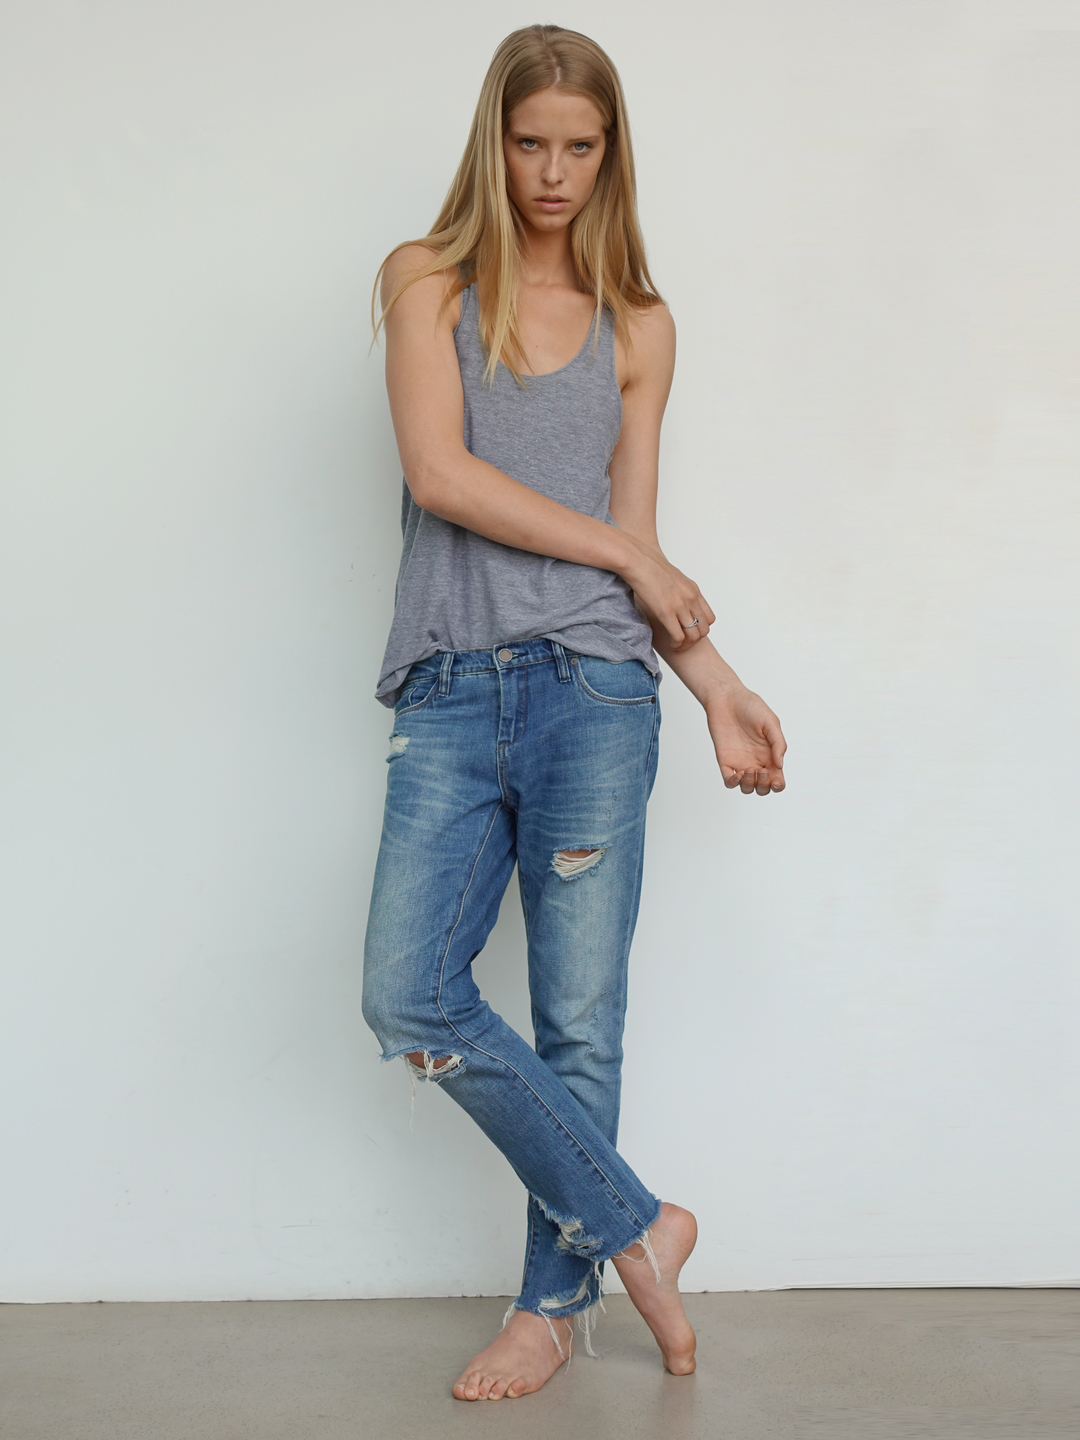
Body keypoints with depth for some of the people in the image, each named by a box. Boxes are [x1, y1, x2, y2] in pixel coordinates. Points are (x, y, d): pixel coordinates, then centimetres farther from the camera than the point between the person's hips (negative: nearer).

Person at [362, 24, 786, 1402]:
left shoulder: (638, 327, 14)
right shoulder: (426, 280, 9)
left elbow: (636, 538, 12)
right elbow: (438, 474, -5)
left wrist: (720, 686, 0)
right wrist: (629, 558, -3)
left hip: (591, 684, 1)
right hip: (450, 694, 0)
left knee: (578, 1014, 1)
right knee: (410, 995, -11)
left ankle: (556, 1298, 18)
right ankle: (633, 1224, 5)